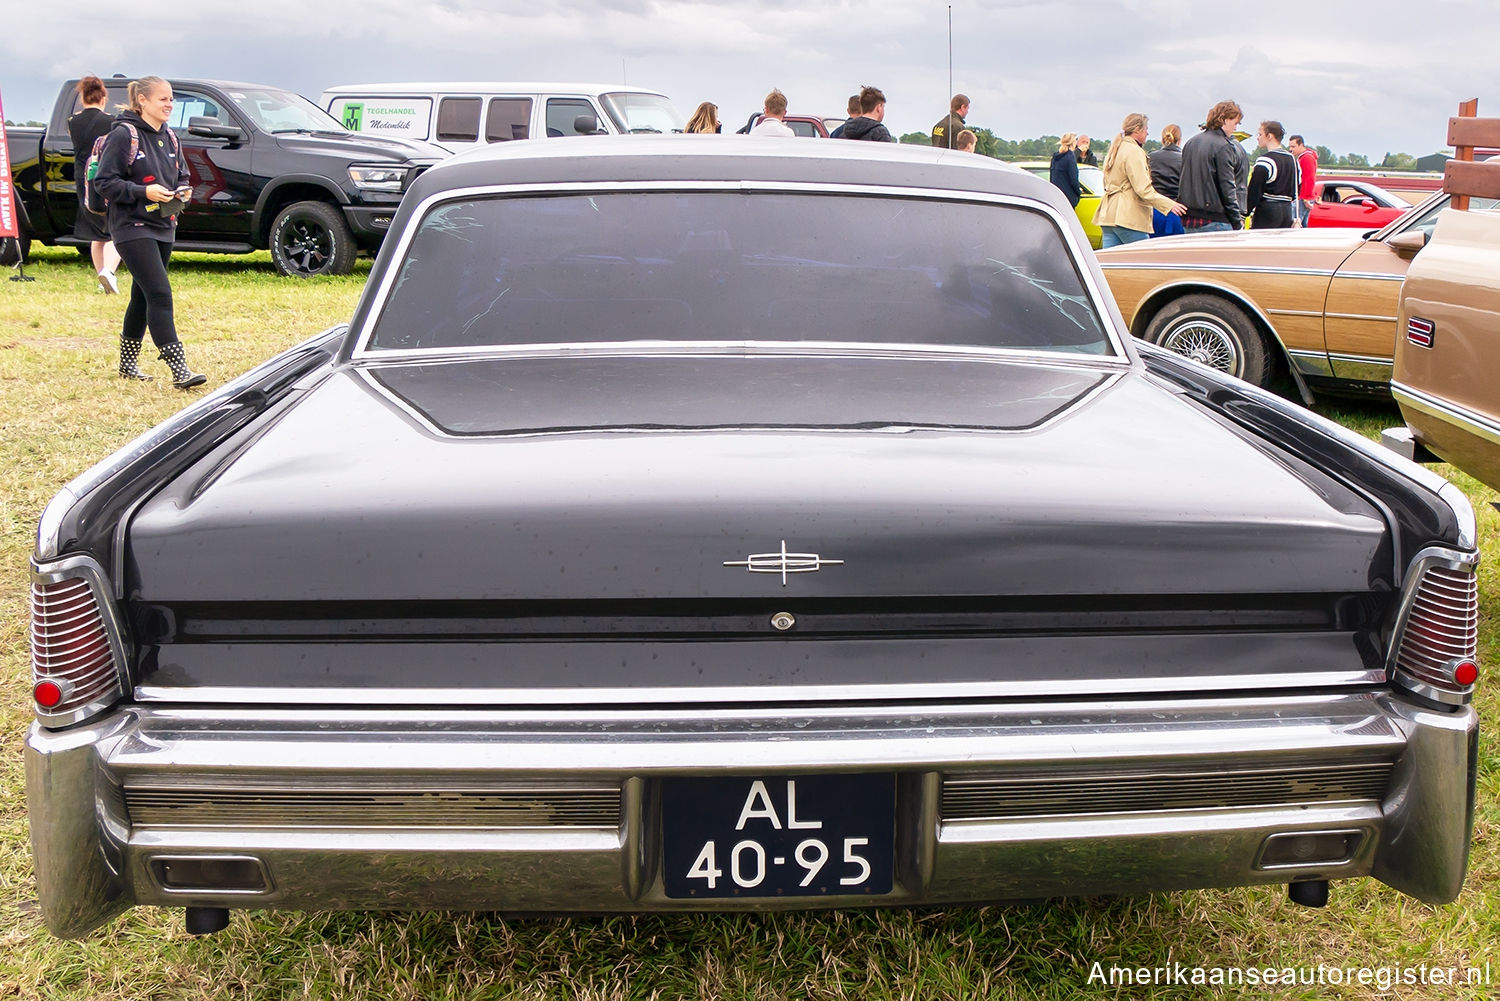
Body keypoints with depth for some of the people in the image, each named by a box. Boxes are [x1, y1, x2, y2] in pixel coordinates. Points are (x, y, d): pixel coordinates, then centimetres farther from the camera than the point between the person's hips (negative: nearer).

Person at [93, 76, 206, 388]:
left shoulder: (168, 137, 12)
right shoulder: (124, 135, -10)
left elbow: (180, 175, 23)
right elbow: (104, 181, -12)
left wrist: (182, 191, 1)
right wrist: (144, 191, -22)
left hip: (163, 228, 8)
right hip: (133, 228, -8)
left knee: (143, 297, 15)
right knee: (160, 294, -15)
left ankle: (127, 363, 27)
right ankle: (179, 370, -19)